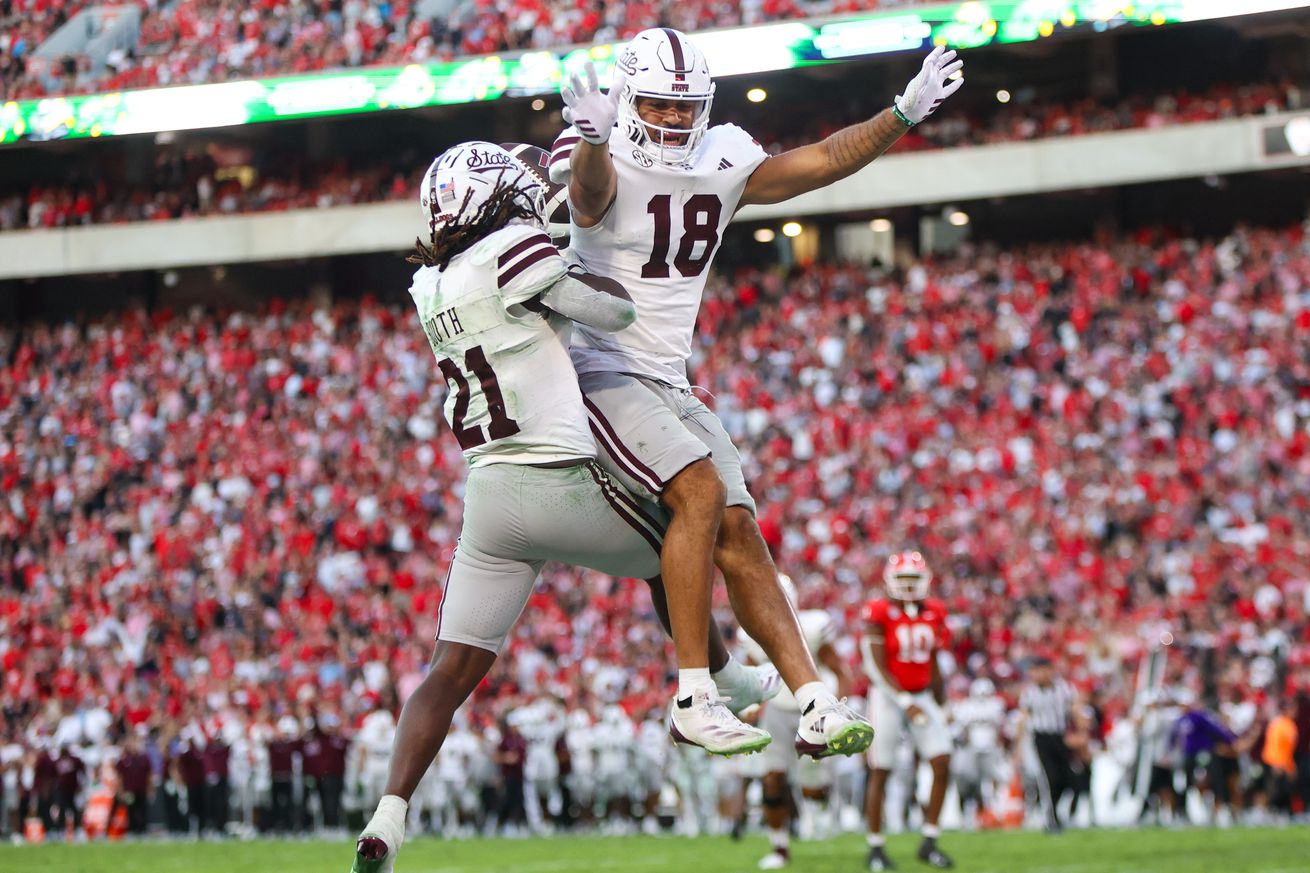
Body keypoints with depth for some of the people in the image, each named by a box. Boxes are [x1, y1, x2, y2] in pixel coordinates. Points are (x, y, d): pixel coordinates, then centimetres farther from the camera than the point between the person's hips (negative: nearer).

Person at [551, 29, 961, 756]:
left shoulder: (720, 165, 7)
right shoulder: (608, 169, -13)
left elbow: (821, 162, 9)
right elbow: (588, 184, -38)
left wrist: (906, 111, -1)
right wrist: (592, 137, -62)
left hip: (669, 385, 7)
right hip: (602, 373, -7)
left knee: (739, 532, -1)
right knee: (699, 492, -25)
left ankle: (813, 704, -2)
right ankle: (692, 697, -22)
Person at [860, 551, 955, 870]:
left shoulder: (933, 612, 5)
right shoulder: (879, 614, -11)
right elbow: (878, 668, -14)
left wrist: (940, 706, 17)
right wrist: (906, 703, -22)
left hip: (922, 696, 5)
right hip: (888, 697, -5)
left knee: (943, 764, -7)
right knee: (880, 772, -2)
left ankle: (929, 843, 1)